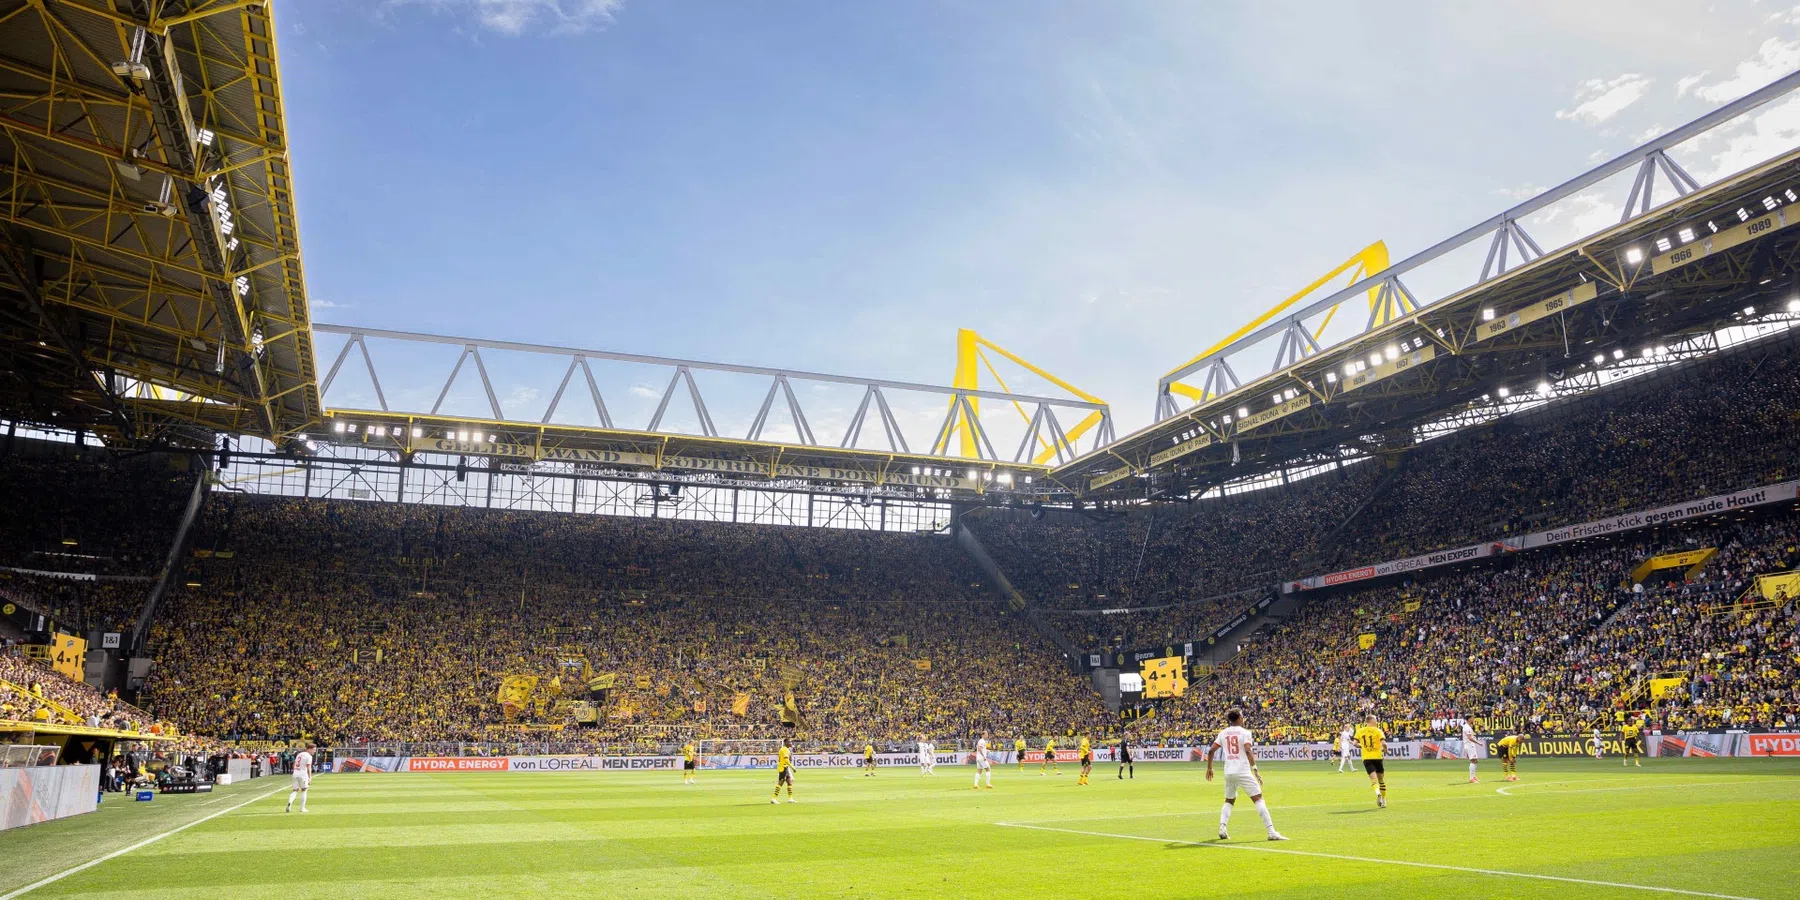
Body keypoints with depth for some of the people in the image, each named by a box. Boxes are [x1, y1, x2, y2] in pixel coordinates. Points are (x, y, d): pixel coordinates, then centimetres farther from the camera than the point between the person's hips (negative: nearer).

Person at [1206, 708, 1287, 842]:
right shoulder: (1244, 732, -2)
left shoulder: (1223, 733, 11)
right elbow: (1248, 751, -17)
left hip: (1228, 772, 5)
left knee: (1229, 801, 19)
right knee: (1258, 799, -3)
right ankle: (1271, 832, -11)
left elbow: (1211, 751, 8)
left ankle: (1222, 828, 1)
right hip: (1243, 771, -5)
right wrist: (1255, 769, -18)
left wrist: (1209, 768, 18)